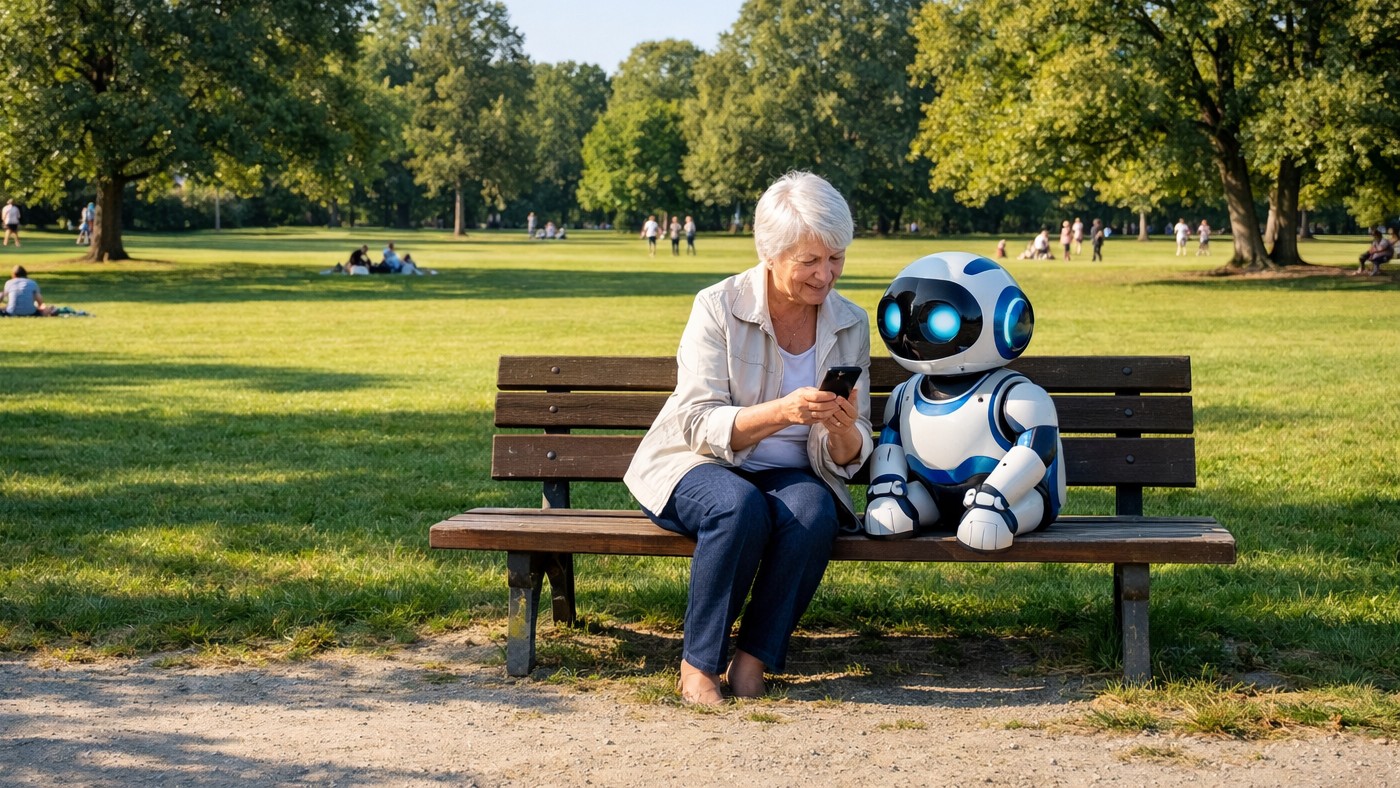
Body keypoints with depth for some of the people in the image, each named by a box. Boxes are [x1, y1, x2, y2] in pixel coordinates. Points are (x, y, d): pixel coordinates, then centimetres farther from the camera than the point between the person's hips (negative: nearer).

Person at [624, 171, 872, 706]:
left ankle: (753, 662, -19)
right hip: (698, 467, -3)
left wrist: (843, 430, -24)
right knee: (741, 507, -36)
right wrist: (780, 411, -34)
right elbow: (699, 426, -17)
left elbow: (847, 459, 1)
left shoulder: (850, 324, 1)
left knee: (814, 510, -31)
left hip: (791, 476, 3)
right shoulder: (718, 307, -10)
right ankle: (698, 665, -20)